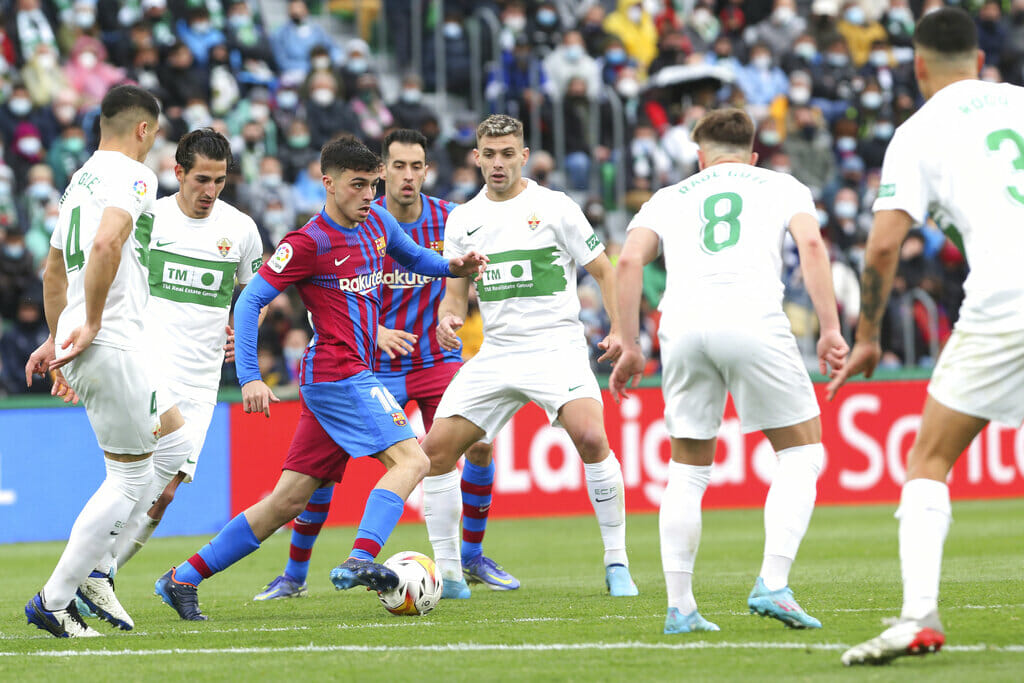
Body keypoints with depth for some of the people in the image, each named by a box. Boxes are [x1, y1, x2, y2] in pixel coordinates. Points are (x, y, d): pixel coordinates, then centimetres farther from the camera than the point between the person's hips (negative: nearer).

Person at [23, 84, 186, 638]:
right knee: (129, 478, -2)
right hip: (111, 343, -9)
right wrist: (92, 323, -20)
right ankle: (54, 601, -3)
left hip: (83, 346, 9)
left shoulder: (81, 179, 19)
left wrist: (57, 336, 38)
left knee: (173, 433, 20)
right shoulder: (132, 175, -9)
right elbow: (107, 242, -28)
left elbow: (53, 269, 29)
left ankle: (94, 569, 14)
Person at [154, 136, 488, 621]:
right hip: (339, 374, -8)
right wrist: (249, 378, -17)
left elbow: (415, 258, 33)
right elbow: (249, 300, -9)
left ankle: (183, 578, 9)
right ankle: (359, 560, -35)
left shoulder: (378, 222, 14)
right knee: (410, 459, -20)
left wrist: (453, 267, 10)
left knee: (288, 500, 7)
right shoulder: (309, 243, -9)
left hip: (353, 377, 8)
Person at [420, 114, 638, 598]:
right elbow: (456, 293, 18)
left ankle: (617, 563, -13)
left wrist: (619, 330, -10)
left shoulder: (554, 207, -2)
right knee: (436, 448, -6)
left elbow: (604, 271, 3)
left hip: (557, 346, -5)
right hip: (495, 354, 5)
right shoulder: (462, 220, 11)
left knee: (591, 438, -27)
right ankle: (448, 573, 7)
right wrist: (447, 320, -6)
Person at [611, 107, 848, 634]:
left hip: (682, 327, 2)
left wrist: (631, 347, 13)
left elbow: (629, 260, 11)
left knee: (687, 472, 15)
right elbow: (811, 244, 4)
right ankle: (772, 583, -6)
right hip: (754, 322, -2)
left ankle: (679, 607, 9)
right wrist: (830, 330, 0)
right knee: (802, 453, 11)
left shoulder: (671, 197, 27)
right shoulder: (780, 186, 23)